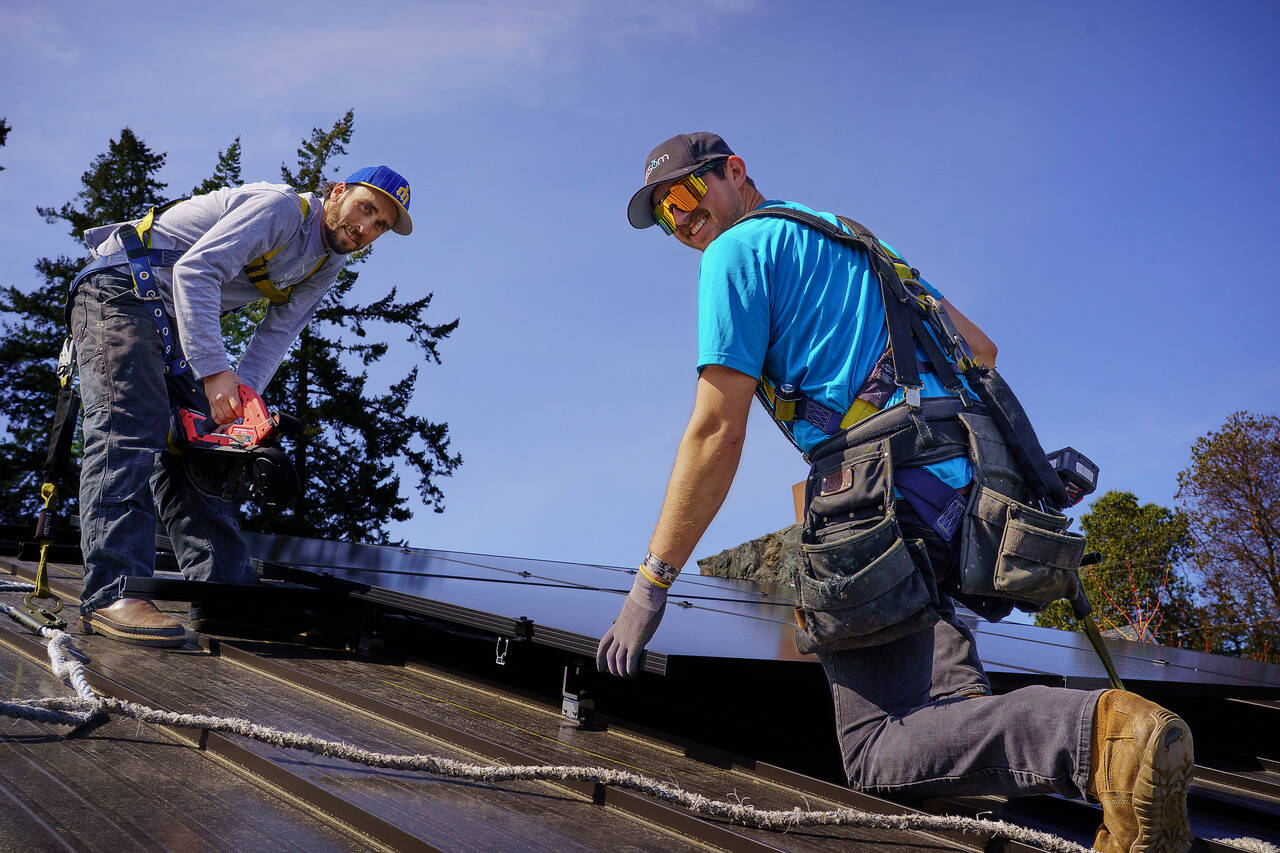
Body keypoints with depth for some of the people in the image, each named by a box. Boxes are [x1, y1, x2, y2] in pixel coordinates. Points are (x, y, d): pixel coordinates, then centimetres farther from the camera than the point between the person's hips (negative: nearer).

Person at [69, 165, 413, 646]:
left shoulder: (328, 264, 8)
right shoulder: (283, 206, -19)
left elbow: (276, 333, 1)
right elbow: (195, 270, -27)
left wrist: (242, 394, -16)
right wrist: (215, 371, -33)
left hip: (172, 323, 9)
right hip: (120, 291, -9)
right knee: (131, 427, -22)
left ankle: (223, 592, -2)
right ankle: (112, 593, -29)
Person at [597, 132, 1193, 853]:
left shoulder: (740, 248, 5)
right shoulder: (853, 240, 31)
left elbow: (717, 432, -4)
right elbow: (981, 349, 30)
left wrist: (650, 585, -1)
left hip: (884, 496, -8)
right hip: (968, 491, 9)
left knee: (879, 752, -10)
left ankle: (1097, 735, -29)